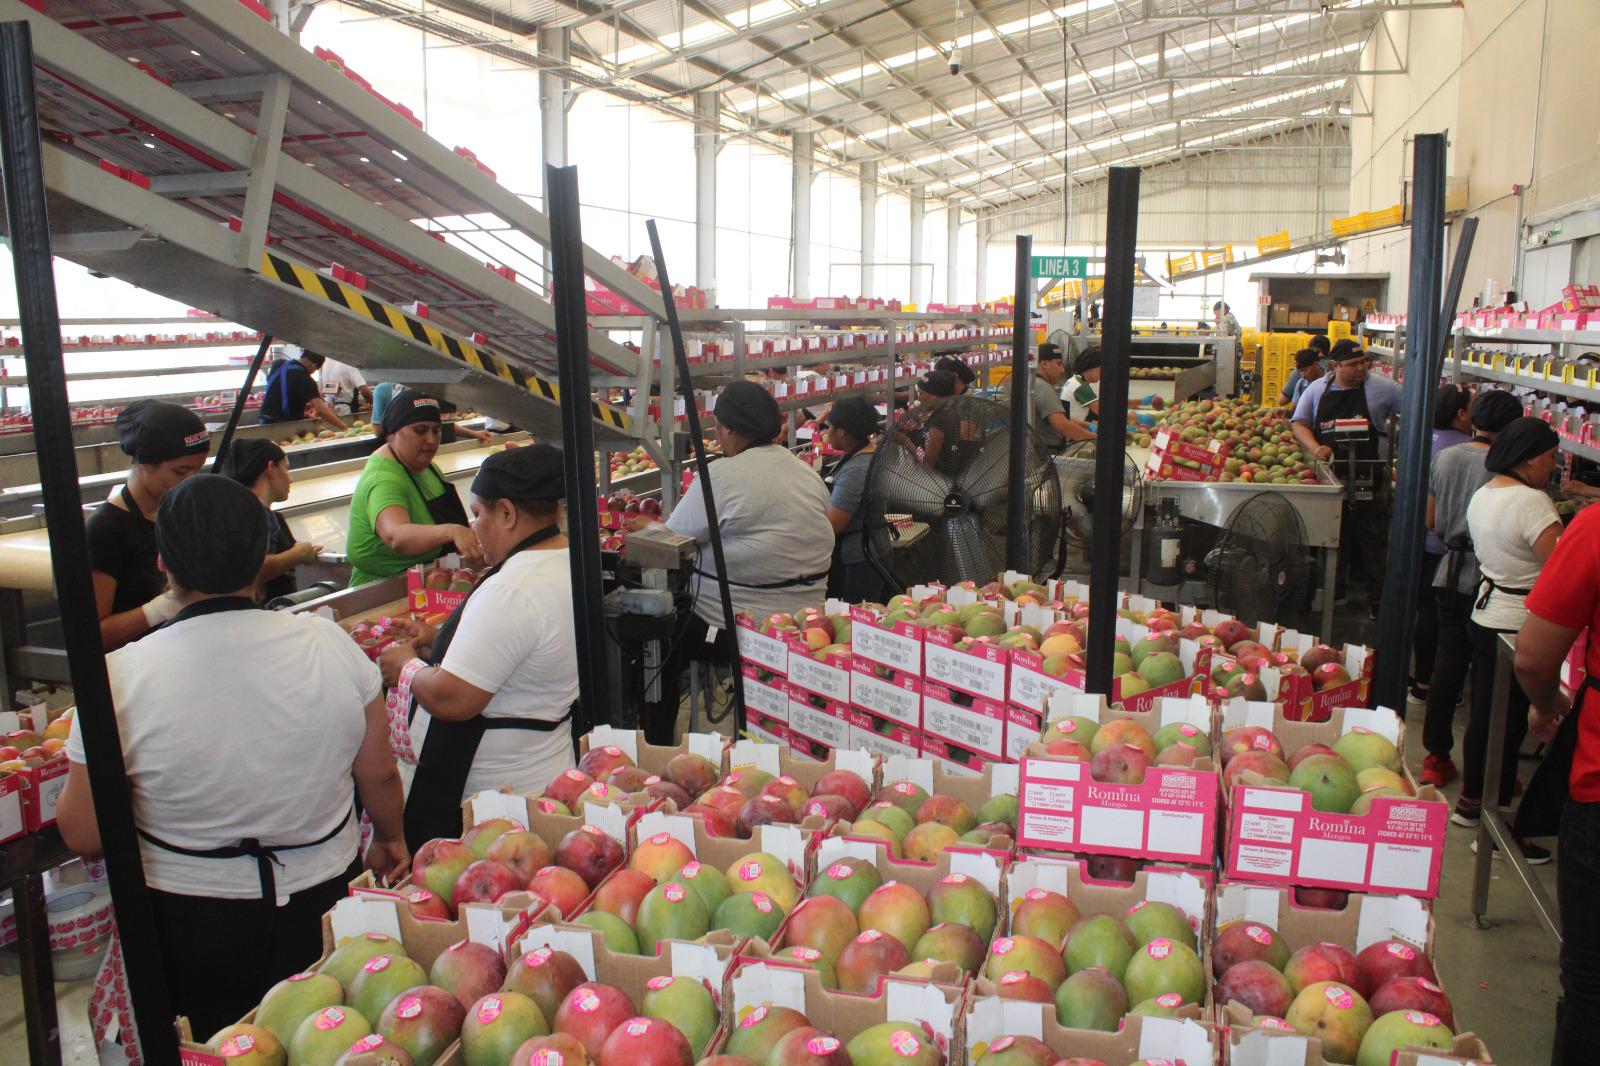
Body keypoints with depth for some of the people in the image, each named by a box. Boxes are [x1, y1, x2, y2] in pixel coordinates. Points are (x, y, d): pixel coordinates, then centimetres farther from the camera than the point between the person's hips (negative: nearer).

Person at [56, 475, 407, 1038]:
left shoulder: (121, 678, -20)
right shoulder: (329, 644, -15)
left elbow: (83, 836, -11)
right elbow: (381, 778, -5)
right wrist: (390, 840, 15)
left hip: (189, 931, -1)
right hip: (323, 909, 2)